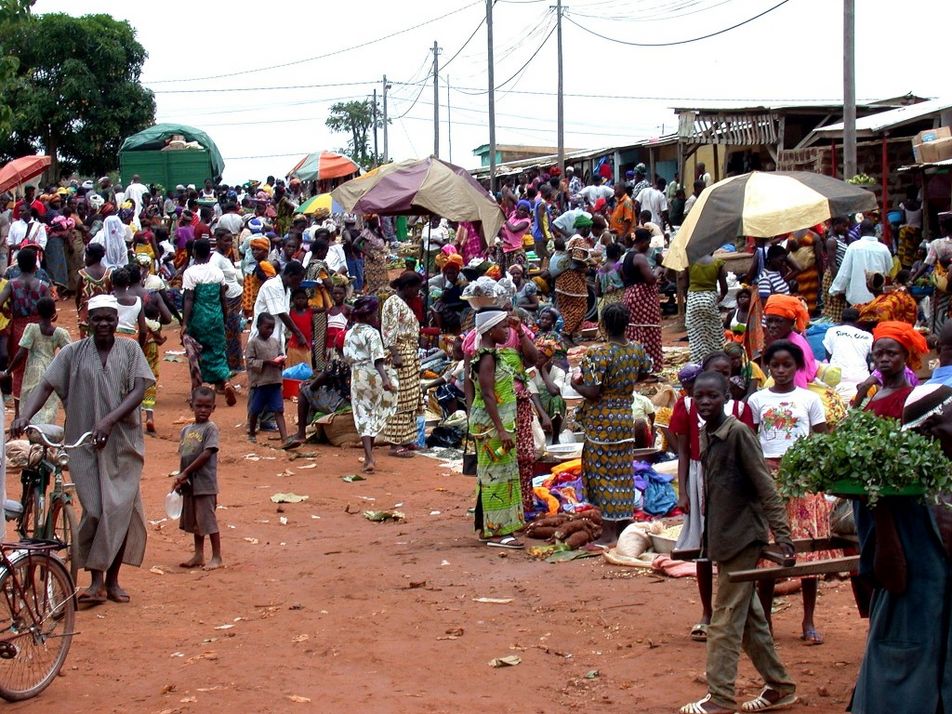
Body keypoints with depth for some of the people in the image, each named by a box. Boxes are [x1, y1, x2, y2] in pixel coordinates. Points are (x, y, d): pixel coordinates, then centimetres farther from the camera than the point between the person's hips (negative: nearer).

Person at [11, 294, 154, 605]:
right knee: (95, 509, -6)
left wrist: (109, 420, -19)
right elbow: (46, 385, -2)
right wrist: (24, 416, -20)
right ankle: (96, 581, 0)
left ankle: (112, 579, 10)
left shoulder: (130, 350, 4)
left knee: (121, 508, -2)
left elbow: (139, 390, -5)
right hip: (84, 443, 0)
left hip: (123, 442, 0)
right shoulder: (73, 353, 5)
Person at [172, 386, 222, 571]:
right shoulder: (186, 430, 11)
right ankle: (198, 555, 24)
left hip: (205, 483, -7)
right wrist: (181, 478, -2)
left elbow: (207, 454, -17)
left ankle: (217, 557, 4)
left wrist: (185, 473, -15)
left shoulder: (210, 428, -9)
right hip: (188, 484, 7)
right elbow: (183, 455, 12)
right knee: (193, 521, 14)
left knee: (208, 520, -3)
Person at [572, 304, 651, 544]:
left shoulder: (598, 354, -20)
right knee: (623, 473, 15)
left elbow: (592, 393, -21)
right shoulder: (637, 350, -1)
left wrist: (576, 384, -3)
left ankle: (610, 531, 4)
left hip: (602, 423, -6)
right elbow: (643, 374, 17)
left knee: (604, 473, 1)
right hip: (626, 418, 6)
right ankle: (625, 523, 23)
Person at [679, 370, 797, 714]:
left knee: (726, 617, -6)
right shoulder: (706, 436, 10)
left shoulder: (738, 433, -15)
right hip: (722, 533, 9)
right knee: (749, 615, 14)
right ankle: (779, 685, 24)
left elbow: (765, 485, -17)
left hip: (742, 534, -9)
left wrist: (781, 532, -20)